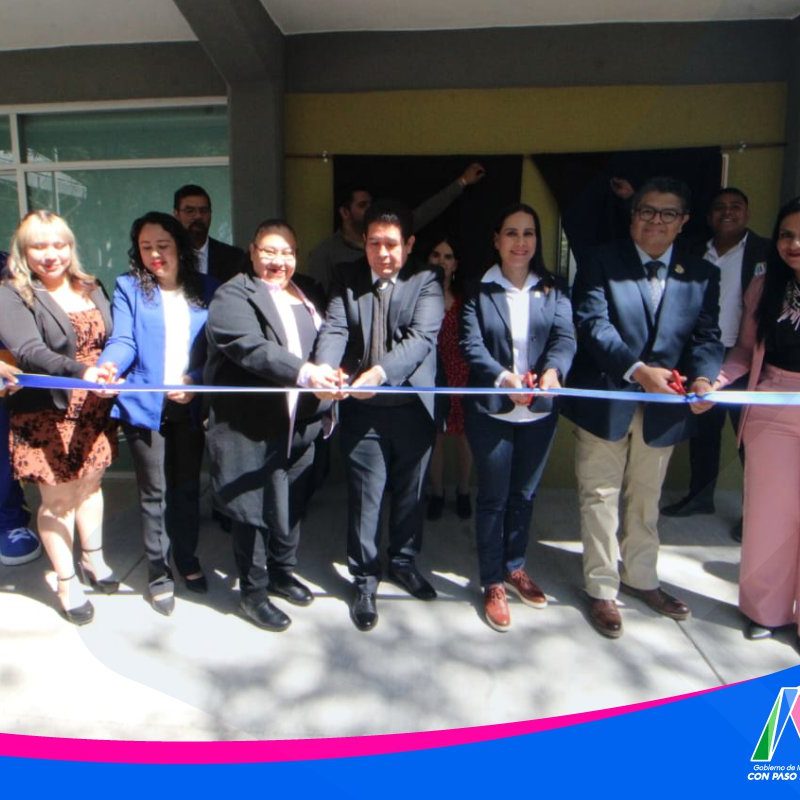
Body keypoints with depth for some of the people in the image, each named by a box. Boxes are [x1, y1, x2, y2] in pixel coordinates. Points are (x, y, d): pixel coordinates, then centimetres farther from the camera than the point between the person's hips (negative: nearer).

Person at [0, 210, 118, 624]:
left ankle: (92, 559, 38)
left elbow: (112, 339, 13)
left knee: (89, 485, 18)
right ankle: (67, 583, 23)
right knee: (57, 499, 7)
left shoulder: (91, 288, 9)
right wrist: (79, 371, -38)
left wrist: (111, 370, -4)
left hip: (94, 412, 5)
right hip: (47, 417, -5)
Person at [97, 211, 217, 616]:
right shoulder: (128, 287, 2)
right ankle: (158, 572, 22)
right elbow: (123, 340, -10)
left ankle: (187, 560, 31)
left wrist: (196, 379, -14)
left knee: (187, 486, 14)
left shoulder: (206, 288, 6)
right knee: (153, 492, 7)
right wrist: (108, 366, -31)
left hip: (191, 404, 2)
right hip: (145, 405, -2)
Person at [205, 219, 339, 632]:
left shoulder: (303, 297, 16)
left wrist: (328, 380, 4)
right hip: (251, 428, -7)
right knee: (255, 511, 5)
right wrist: (304, 372, -35)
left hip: (300, 425, 7)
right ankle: (253, 593, 24)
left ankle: (282, 572, 40)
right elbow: (251, 348, -25)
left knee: (292, 506, 18)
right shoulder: (233, 296, -9)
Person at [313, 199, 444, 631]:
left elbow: (421, 337, -18)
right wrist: (325, 367, -30)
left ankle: (403, 562, 41)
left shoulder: (426, 281, -3)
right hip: (361, 408, 0)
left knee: (409, 492, 16)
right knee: (364, 496, 6)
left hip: (413, 406, 0)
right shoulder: (347, 278, 4)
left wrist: (381, 371, -34)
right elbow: (334, 329, -9)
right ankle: (364, 579, 26)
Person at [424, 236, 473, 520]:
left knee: (463, 435, 8)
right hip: (431, 376, 0)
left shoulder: (465, 299, 0)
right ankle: (436, 492, 27)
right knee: (434, 436, 8)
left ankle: (463, 491, 29)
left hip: (461, 375, 0)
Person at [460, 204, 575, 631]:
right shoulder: (479, 290, -2)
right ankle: (493, 583, 22)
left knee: (523, 494, 17)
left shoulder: (553, 289, 5)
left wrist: (553, 370, -29)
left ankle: (515, 568, 37)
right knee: (493, 497, 6)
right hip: (491, 410, -3)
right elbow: (471, 345, -11)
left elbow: (565, 337, -8)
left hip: (539, 410, 3)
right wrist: (503, 378, -29)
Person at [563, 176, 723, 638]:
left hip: (663, 405, 4)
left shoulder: (702, 274, 6)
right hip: (606, 399, -3)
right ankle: (602, 588, 23)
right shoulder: (601, 263, -5)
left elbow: (707, 335, -1)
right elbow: (593, 323, -17)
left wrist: (703, 376, -23)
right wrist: (638, 369, -30)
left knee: (647, 498, 19)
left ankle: (640, 578, 39)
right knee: (601, 497, 7)